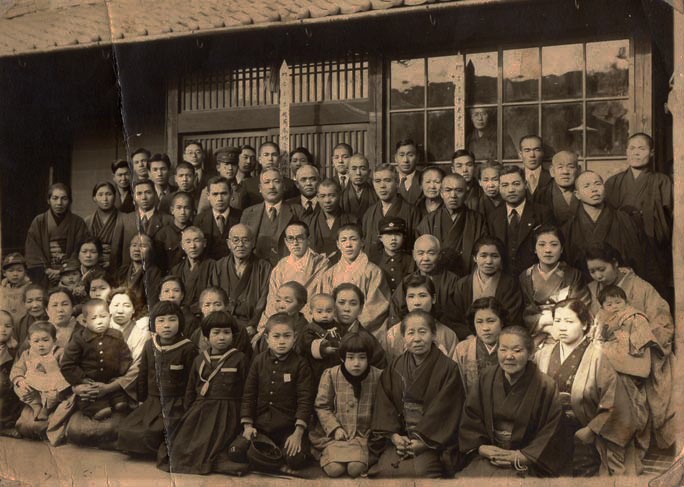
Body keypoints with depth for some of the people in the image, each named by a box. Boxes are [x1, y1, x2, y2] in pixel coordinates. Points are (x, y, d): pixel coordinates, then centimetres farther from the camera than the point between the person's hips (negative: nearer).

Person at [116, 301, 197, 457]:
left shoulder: (187, 348, -10)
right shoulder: (149, 346, 6)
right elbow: (143, 374, 14)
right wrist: (141, 399, 14)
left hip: (177, 403, -5)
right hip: (153, 401, 5)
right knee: (128, 431, -8)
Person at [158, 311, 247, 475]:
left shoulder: (239, 359, 0)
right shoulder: (200, 360, 12)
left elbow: (246, 390, 0)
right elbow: (191, 389, 20)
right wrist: (188, 413, 14)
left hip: (226, 410, -5)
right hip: (200, 410, 5)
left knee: (206, 447, -23)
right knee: (181, 445, -9)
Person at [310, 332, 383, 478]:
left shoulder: (378, 376, -5)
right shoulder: (330, 375, -6)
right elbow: (322, 407, -1)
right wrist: (335, 428, -11)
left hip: (363, 434, 0)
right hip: (335, 434, 0)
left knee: (356, 468, -25)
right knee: (335, 469, -21)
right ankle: (328, 453, 12)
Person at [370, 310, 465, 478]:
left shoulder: (448, 368, -5)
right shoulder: (395, 367, 8)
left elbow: (443, 409, -9)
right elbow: (385, 403, 5)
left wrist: (423, 440, -14)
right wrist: (394, 436, -9)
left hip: (433, 440, -3)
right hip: (400, 437, 3)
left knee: (420, 470, -28)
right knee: (385, 469, -19)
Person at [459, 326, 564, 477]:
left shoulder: (546, 386, -8)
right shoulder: (487, 378, 3)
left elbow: (551, 432, -7)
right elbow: (470, 418, 8)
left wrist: (520, 457, -12)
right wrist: (481, 448, -5)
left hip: (526, 462, -3)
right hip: (488, 457, 4)